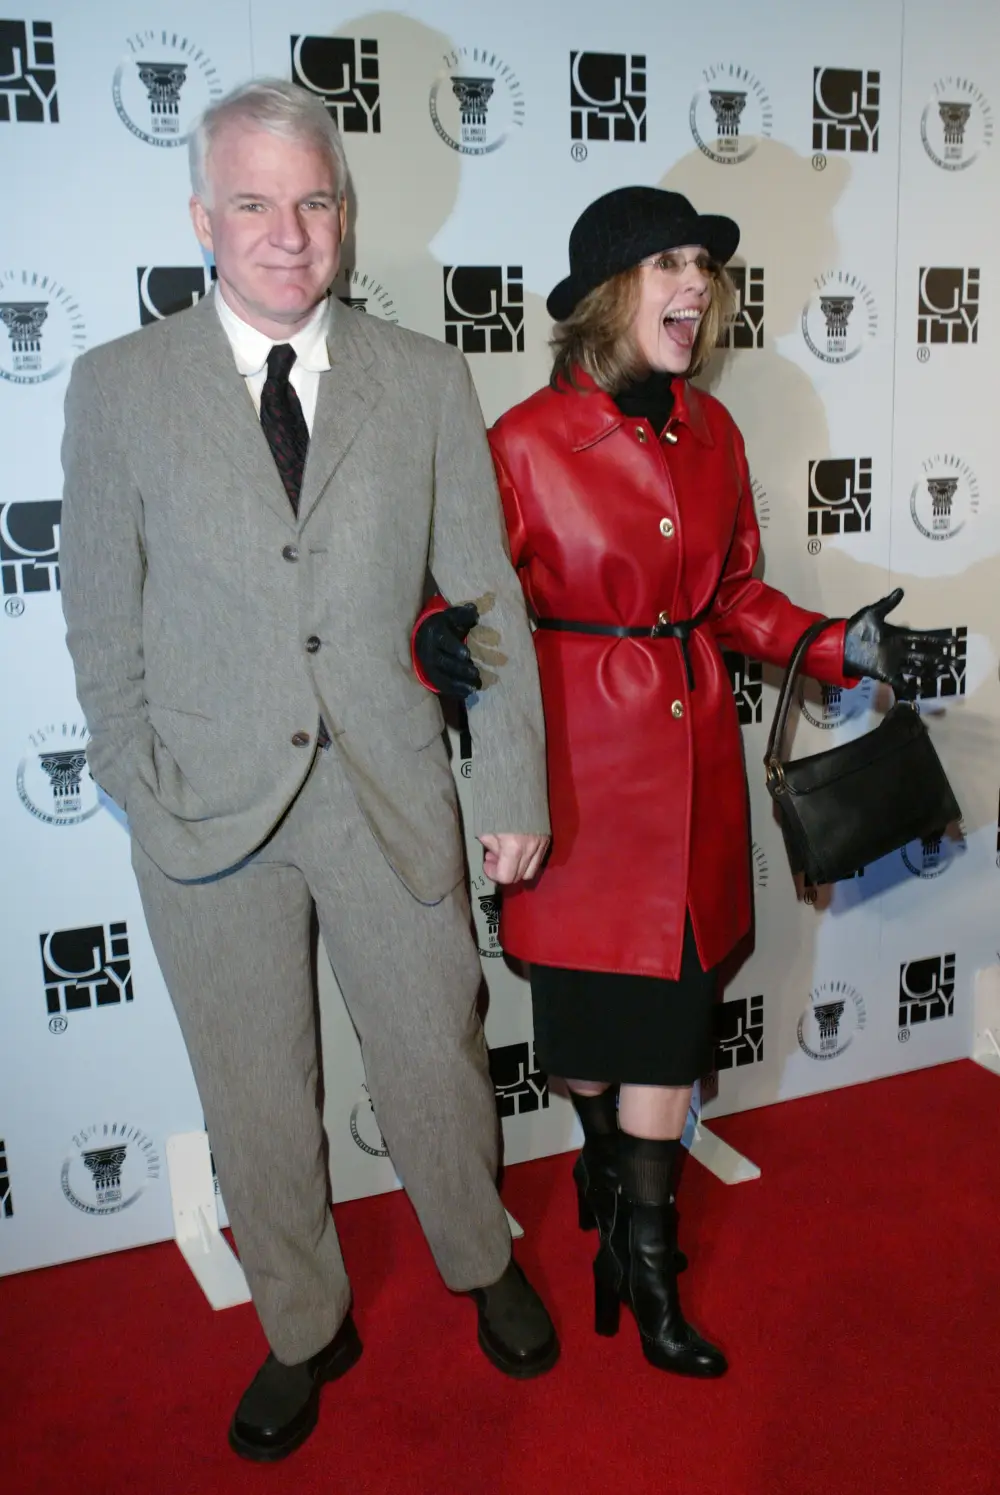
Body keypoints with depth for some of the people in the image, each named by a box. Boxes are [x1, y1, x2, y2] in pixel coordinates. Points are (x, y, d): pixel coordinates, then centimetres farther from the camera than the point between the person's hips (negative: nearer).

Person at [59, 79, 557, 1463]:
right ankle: (304, 1332, 42)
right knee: (254, 1093, 15)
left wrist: (517, 789, -1)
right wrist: (141, 788, 0)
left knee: (437, 1057, 16)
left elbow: (486, 596, 0)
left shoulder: (428, 380, 0)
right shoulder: (118, 386, -1)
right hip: (211, 811, 0)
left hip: (392, 794, 0)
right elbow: (103, 619, 2)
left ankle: (482, 1264, 48)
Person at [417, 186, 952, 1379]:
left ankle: (640, 1252, 25)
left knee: (671, 1006, 7)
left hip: (690, 748, 4)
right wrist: (442, 640, -27)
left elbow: (736, 594, 14)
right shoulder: (528, 442, -8)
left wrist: (844, 646, 2)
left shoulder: (711, 433, 7)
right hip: (581, 752, -4)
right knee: (588, 997, 9)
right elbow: (475, 592, -5)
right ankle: (610, 1156, 43)